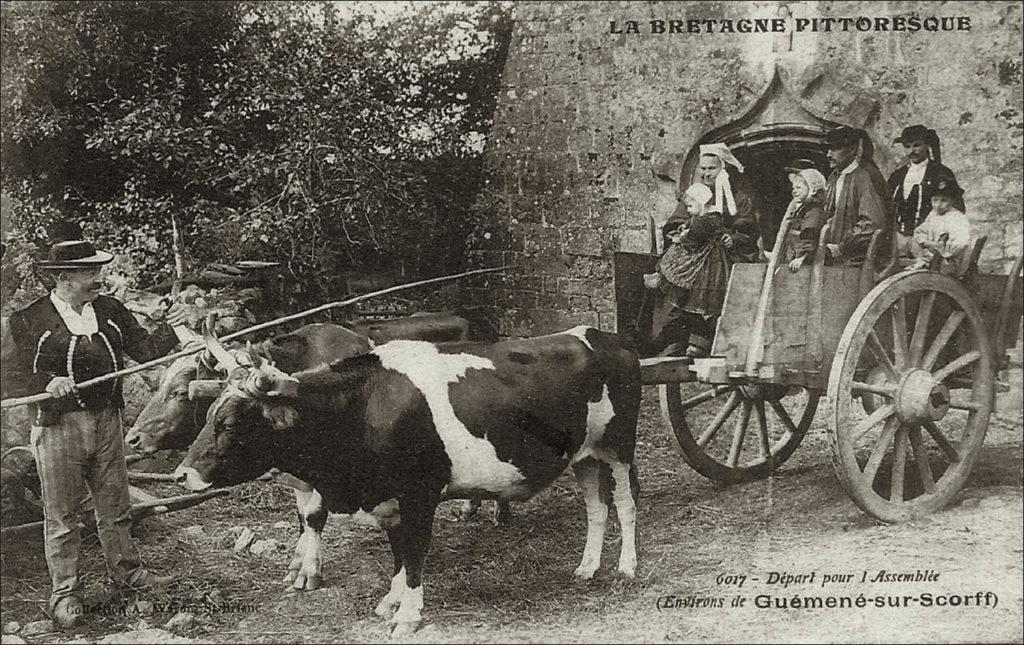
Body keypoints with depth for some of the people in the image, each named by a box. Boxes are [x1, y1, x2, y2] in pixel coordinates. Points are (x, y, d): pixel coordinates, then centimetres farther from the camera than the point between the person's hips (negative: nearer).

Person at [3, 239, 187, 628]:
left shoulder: (110, 311, 5)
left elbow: (143, 349, 4)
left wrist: (169, 328, -13)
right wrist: (48, 383, -27)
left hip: (107, 421, 4)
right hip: (58, 426, -4)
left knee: (115, 506, 17)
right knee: (61, 516, 5)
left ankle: (125, 571, 35)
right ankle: (65, 593, 17)